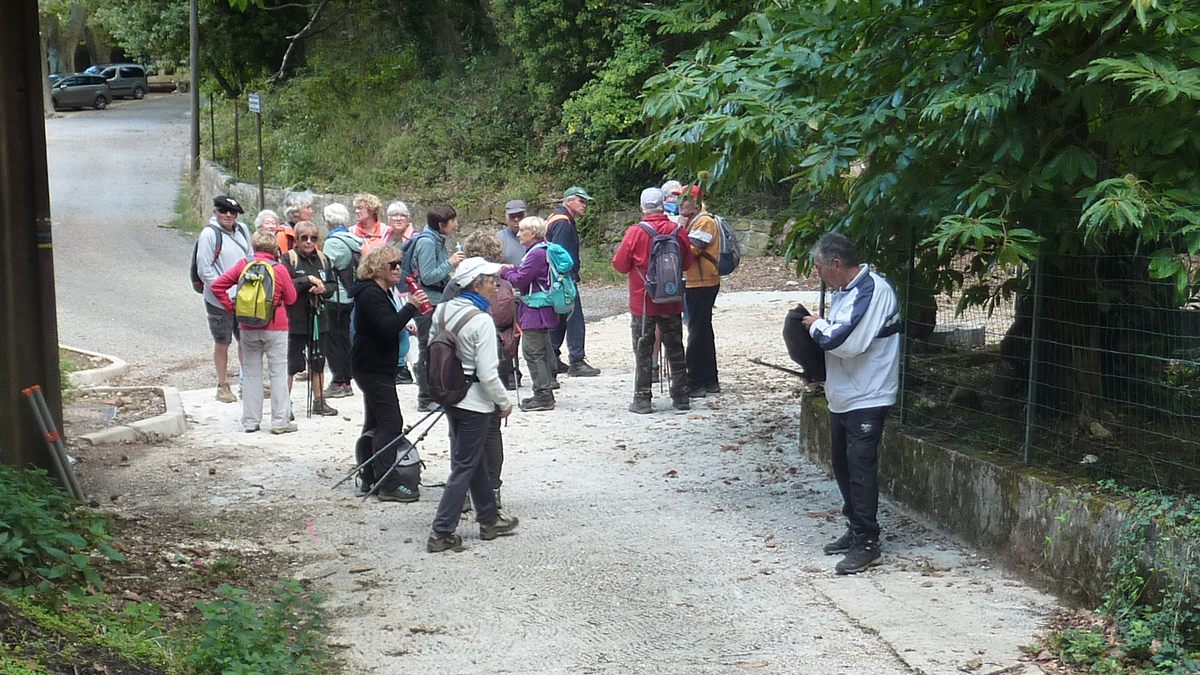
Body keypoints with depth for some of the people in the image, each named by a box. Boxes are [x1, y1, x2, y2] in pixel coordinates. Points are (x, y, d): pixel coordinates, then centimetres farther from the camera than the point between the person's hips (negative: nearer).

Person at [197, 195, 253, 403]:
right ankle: (222, 386, 21)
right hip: (219, 300, -5)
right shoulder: (209, 233, -13)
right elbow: (204, 270, -14)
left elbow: (250, 259, 16)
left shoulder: (242, 229, 4)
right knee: (222, 344, 7)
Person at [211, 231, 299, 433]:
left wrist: (231, 307, 4)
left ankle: (250, 422, 12)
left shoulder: (243, 265, 0)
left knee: (251, 373, 10)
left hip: (248, 328, 3)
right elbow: (291, 298, 2)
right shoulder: (279, 268, -6)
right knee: (278, 372, 2)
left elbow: (217, 285, -2)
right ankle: (280, 421, 0)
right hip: (275, 327, -2)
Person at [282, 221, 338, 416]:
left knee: (318, 362, 14)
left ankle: (319, 402, 24)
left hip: (319, 318, 5)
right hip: (296, 320, -5)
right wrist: (308, 280, -20)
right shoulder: (288, 259, -6)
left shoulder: (323, 259, 10)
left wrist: (322, 289, -10)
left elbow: (333, 286, 10)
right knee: (291, 364, -3)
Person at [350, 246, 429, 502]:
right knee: (390, 423, -13)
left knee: (376, 422, 15)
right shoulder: (371, 294, -18)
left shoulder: (381, 292, 15)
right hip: (373, 368, -11)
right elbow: (387, 328, -31)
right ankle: (388, 484, -13)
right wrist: (411, 306, -32)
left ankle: (371, 479, 22)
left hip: (376, 367, 11)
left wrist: (404, 325, 9)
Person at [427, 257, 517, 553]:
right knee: (465, 467, 1)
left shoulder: (442, 311, 0)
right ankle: (441, 533, 3)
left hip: (450, 396, 8)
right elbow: (488, 374, -21)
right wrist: (504, 403, -7)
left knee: (476, 461, 21)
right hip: (475, 402, -8)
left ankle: (490, 520, 33)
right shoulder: (481, 321, -22)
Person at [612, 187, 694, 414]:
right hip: (672, 302, 3)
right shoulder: (677, 231, -4)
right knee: (675, 349, 13)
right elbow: (687, 262, 8)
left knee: (643, 351, 4)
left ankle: (642, 399, 4)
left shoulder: (636, 232, -13)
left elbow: (620, 265, -8)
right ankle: (681, 397, 17)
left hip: (643, 303, -3)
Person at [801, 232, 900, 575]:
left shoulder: (872, 289, -19)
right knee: (843, 465, 16)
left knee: (861, 467, -8)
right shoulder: (845, 291, 12)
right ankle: (855, 530, 28)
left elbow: (849, 340, -27)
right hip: (842, 396, 10)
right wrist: (821, 326, 2)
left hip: (866, 397, -10)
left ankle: (867, 543, -2)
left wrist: (817, 326, -12)